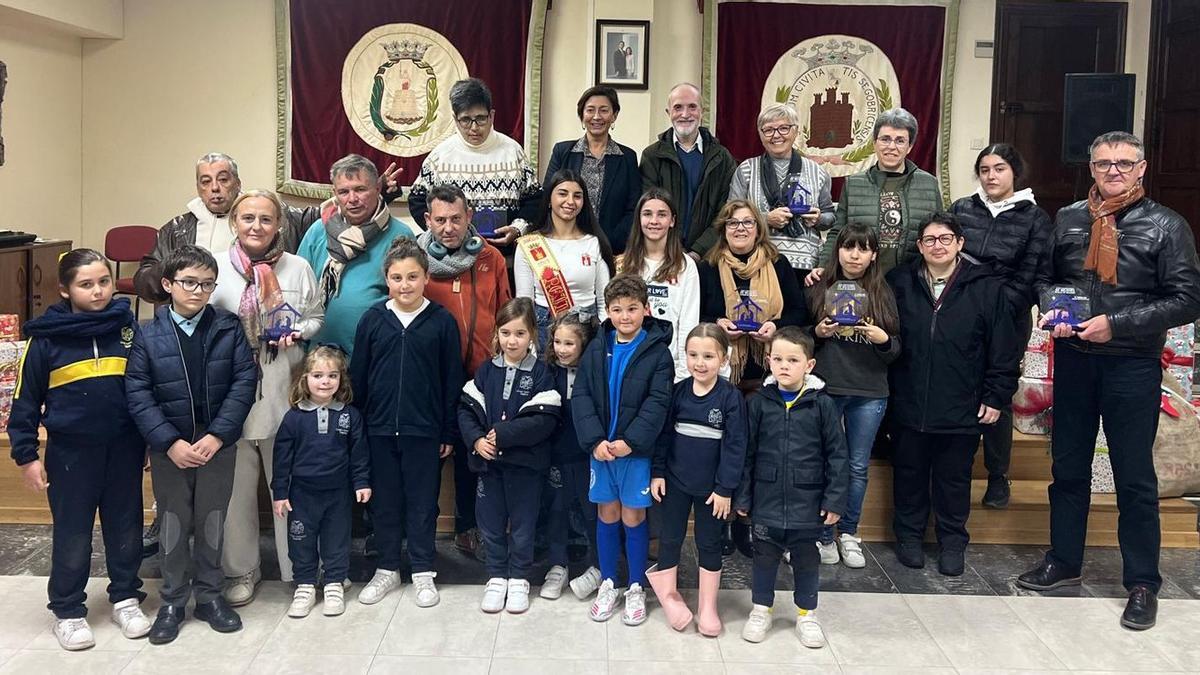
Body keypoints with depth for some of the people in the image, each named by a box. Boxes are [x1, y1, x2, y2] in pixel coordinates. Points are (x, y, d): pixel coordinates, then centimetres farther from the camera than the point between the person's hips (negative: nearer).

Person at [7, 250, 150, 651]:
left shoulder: (127, 327, -2)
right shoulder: (47, 337, -8)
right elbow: (25, 400, -1)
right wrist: (26, 455, -2)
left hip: (124, 448, 2)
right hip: (70, 451, -2)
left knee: (126, 528, 13)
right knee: (72, 535, 9)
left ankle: (126, 598, 31)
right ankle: (68, 611, 25)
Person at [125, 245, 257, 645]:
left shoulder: (228, 329, -3)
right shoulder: (148, 336, -4)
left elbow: (244, 382, -6)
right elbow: (137, 394, -6)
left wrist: (217, 436, -14)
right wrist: (170, 442, -14)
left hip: (218, 443, 0)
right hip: (168, 447, 0)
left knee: (212, 521, 11)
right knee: (173, 523, 10)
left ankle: (209, 595, 26)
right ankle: (173, 600, 24)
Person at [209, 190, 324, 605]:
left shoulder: (298, 268, 5)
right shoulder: (215, 268, 2)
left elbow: (316, 317, 13)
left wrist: (297, 333, -7)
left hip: (284, 393, 0)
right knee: (236, 486, 9)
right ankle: (241, 571, 25)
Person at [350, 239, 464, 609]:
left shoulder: (442, 321, -4)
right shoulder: (373, 319, 1)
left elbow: (452, 380, 0)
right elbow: (357, 376, 6)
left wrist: (449, 431, -1)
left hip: (424, 429, -2)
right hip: (379, 429, 2)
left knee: (423, 502, 8)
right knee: (384, 501, 12)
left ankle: (423, 573, 21)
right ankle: (387, 569, 27)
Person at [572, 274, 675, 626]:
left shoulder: (657, 352, -7)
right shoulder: (597, 349, 2)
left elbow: (657, 403, -12)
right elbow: (581, 396, -2)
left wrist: (630, 441, -20)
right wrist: (595, 440, -14)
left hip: (637, 450, -3)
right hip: (601, 447, 3)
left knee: (633, 518, 5)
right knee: (607, 515, 12)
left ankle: (636, 589, 20)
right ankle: (607, 584, 25)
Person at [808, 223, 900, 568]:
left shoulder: (883, 294, 6)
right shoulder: (819, 290, 3)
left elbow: (896, 349, 7)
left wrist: (883, 340, -13)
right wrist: (817, 333, -11)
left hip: (869, 393, 1)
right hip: (824, 389, -1)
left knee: (858, 467, 9)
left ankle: (849, 534, 25)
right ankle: (824, 536, 17)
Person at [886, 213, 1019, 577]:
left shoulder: (986, 287, -4)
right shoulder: (899, 282, 1)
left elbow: (1003, 349, -1)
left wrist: (996, 396, -3)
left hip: (961, 407, -1)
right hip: (908, 405, 2)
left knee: (954, 478, 11)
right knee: (909, 473, 13)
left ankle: (952, 541, 28)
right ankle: (909, 536, 30)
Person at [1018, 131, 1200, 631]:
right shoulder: (1068, 219, 7)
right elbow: (1044, 276, 17)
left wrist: (1116, 324, -17)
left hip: (1132, 365, -4)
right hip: (1073, 359, 4)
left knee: (1135, 477, 4)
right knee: (1068, 467, 14)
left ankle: (1142, 584, 17)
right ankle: (1063, 561, 30)